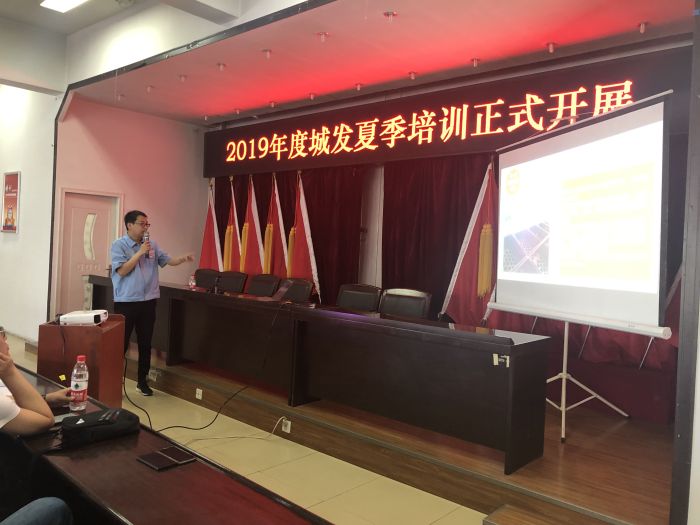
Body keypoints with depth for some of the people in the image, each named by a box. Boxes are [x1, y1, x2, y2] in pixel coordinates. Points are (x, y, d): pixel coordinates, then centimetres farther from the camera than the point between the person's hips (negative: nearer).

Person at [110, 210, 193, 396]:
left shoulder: (152, 245, 8)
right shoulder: (119, 245, -6)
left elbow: (168, 260, 5)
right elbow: (122, 271, -15)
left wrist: (183, 259, -14)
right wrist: (140, 252, -16)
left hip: (148, 302, 5)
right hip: (126, 302, -4)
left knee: (145, 343, 12)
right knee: (121, 343, 2)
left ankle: (142, 380, 25)